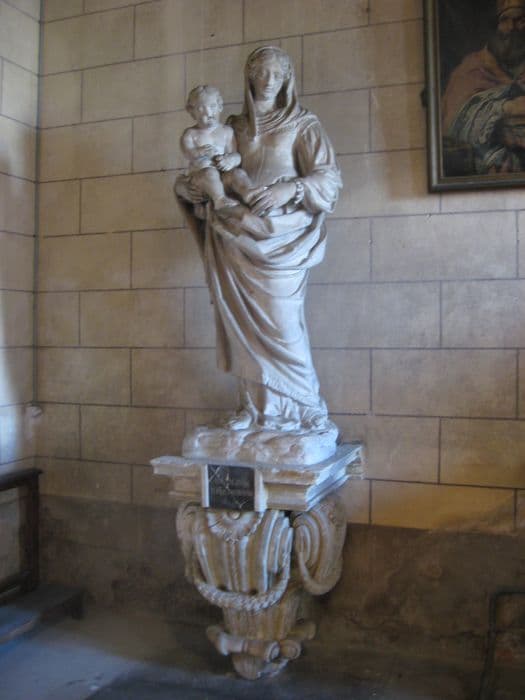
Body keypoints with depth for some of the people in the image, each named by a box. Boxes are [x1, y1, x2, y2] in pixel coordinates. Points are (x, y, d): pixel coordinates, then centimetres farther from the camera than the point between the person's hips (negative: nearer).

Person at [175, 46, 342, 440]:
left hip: (279, 238, -4)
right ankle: (259, 408, 7)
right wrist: (186, 186, -1)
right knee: (245, 323, 0)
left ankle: (304, 409, 1)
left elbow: (329, 178, -4)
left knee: (280, 322, -10)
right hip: (238, 238, 4)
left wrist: (289, 189, -21)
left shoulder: (303, 125, 6)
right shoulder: (235, 128, 16)